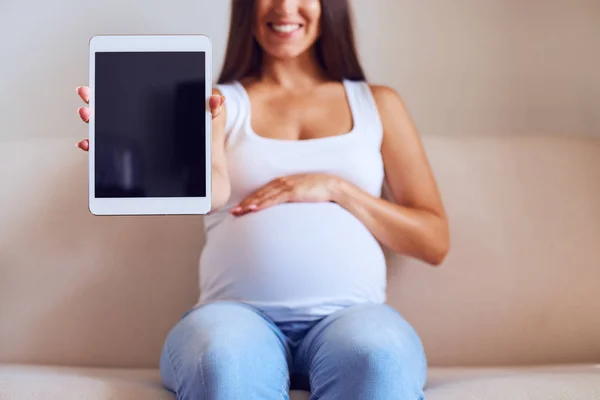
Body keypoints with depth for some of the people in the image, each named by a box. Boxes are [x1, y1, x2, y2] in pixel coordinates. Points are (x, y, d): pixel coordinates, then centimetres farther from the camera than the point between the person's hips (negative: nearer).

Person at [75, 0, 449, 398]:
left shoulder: (378, 104, 17)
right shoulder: (219, 103, 14)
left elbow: (435, 242, 12)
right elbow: (214, 188, -10)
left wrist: (335, 188, -2)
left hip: (349, 314, 1)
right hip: (239, 311, 0)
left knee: (379, 358, -35)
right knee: (224, 363, -36)